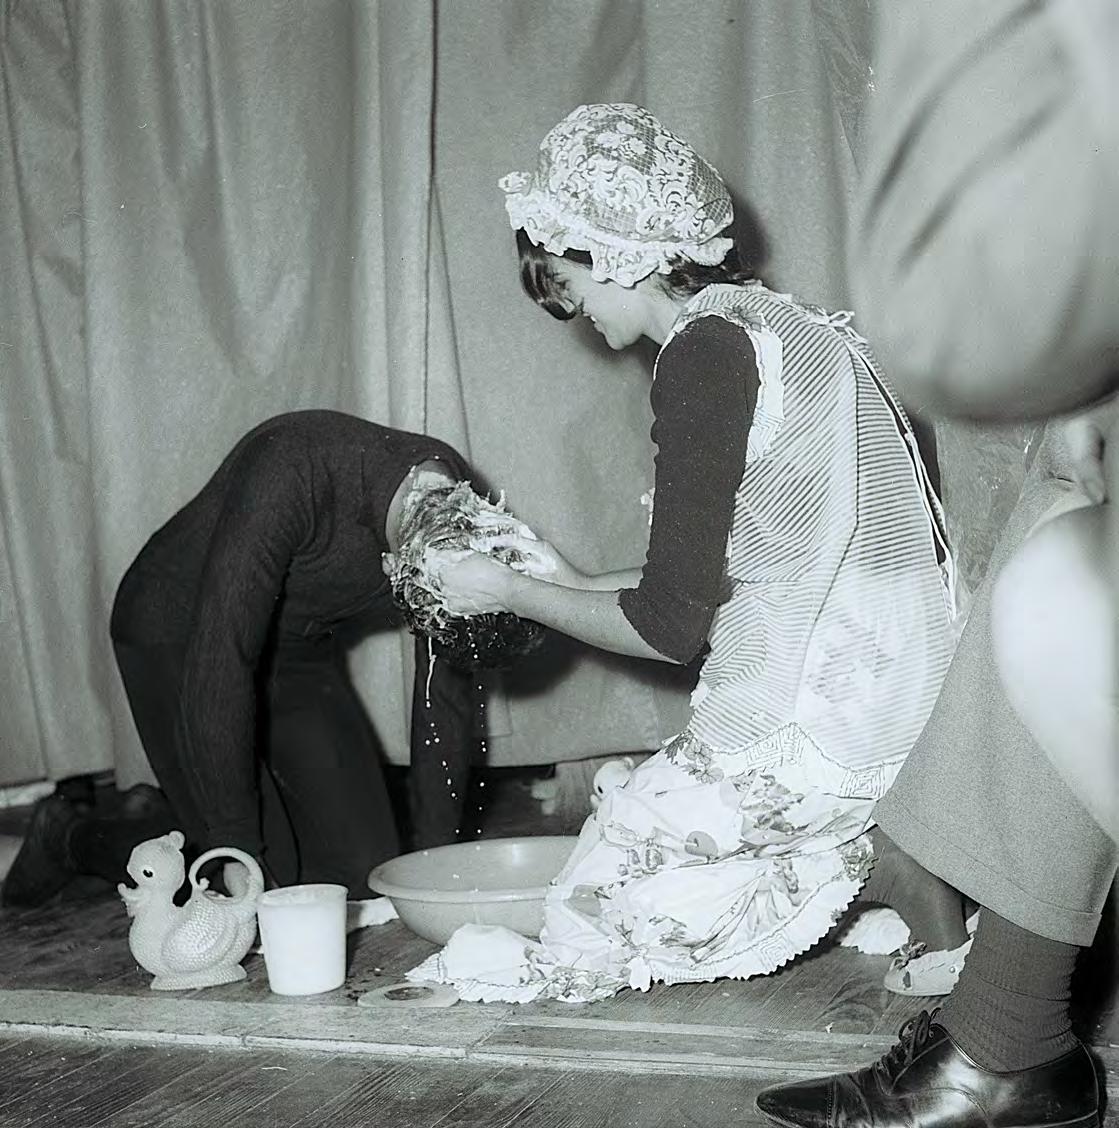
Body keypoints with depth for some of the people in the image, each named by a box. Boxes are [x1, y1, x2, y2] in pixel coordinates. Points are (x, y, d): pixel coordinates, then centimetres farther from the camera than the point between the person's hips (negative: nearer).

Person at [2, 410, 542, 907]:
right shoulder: (293, 472, -38)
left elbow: (449, 691, -7)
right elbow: (217, 663, -38)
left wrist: (435, 857, -7)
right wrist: (238, 847, -34)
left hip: (298, 655, 6)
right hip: (179, 640, -6)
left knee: (365, 870, -2)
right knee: (267, 884, -13)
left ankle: (175, 821, 22)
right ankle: (71, 838, 11)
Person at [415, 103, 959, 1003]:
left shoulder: (708, 352, -14)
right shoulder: (780, 323, 14)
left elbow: (672, 624, -12)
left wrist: (509, 592, 2)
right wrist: (572, 582, 25)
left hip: (818, 740, -9)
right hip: (909, 716, 9)